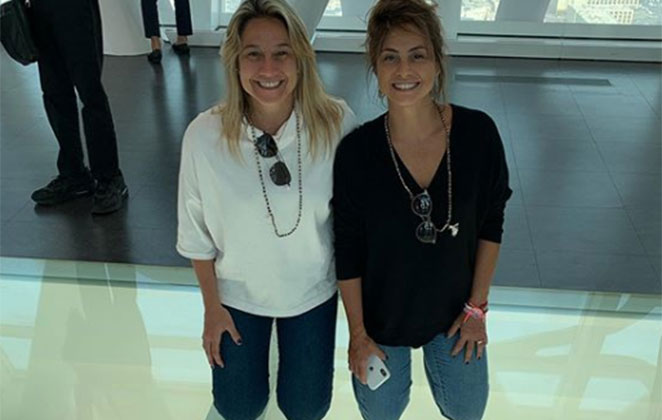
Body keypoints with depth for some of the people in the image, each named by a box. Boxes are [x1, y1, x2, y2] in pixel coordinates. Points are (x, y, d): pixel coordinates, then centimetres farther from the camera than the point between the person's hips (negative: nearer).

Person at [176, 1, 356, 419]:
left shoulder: (338, 123, -25)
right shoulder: (204, 135, -25)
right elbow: (197, 234, -9)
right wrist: (212, 306, 0)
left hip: (312, 290, 0)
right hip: (239, 293, 0)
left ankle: (292, 337, 51)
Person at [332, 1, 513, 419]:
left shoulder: (478, 132, -18)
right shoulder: (356, 150, -21)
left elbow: (490, 223, -4)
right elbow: (348, 251, -11)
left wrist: (477, 306, -2)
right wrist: (358, 333, -5)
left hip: (453, 307, 1)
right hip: (382, 312, -1)